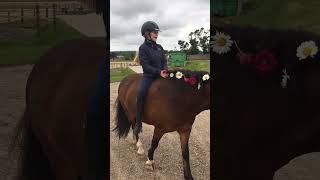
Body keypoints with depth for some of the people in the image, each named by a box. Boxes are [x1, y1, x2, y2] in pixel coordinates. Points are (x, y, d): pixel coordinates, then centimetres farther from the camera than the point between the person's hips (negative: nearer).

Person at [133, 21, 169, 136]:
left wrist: (165, 70, -13)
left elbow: (164, 61, 9)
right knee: (141, 93, -27)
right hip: (149, 75, -6)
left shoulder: (159, 47, 10)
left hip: (161, 74, 6)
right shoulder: (143, 48, -7)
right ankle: (138, 123, -17)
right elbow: (146, 66, -15)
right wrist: (159, 72, -27)